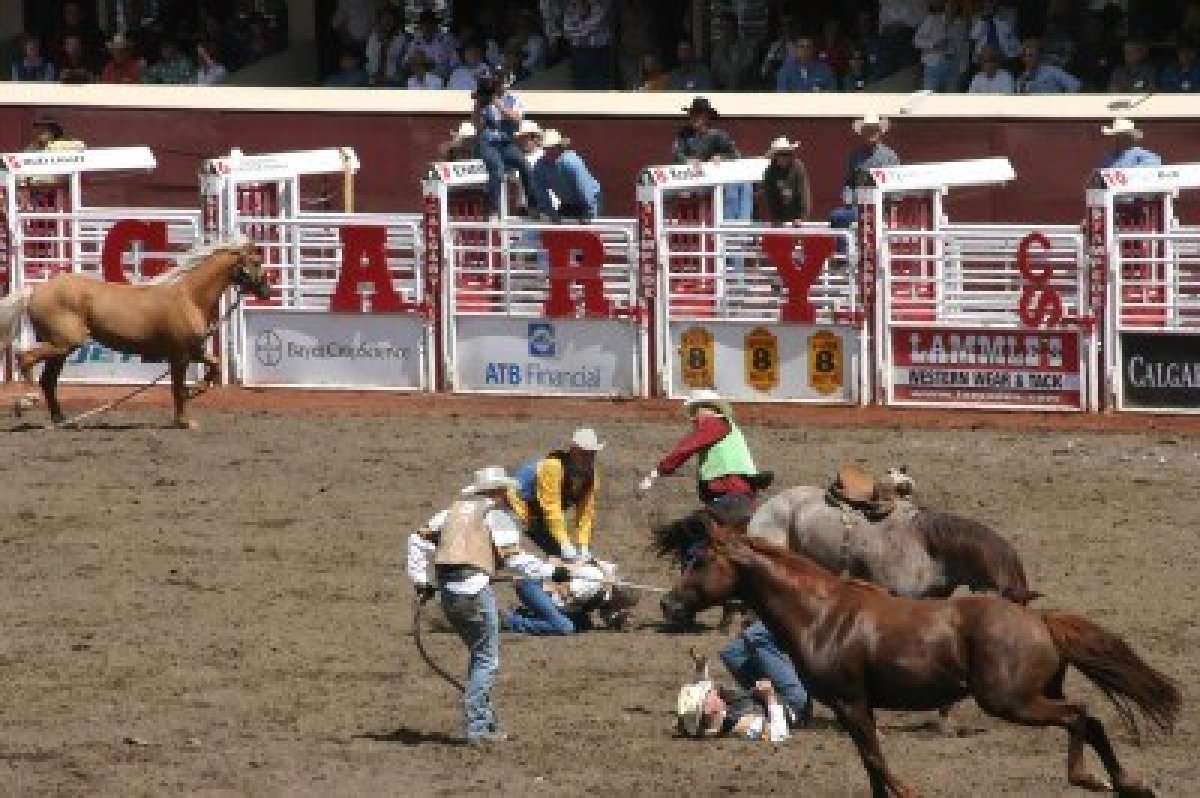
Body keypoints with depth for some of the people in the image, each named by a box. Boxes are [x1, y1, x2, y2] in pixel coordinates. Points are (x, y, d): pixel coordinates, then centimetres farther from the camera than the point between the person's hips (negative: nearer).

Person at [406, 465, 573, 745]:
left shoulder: (455, 510, 21)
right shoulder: (497, 515, 1)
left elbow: (419, 539, 15)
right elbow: (513, 558, -9)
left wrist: (421, 581, 17)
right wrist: (551, 572, -2)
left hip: (447, 592, 7)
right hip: (475, 590, -7)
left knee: (478, 655, 22)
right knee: (486, 659, 2)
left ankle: (485, 719, 27)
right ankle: (476, 726, -4)